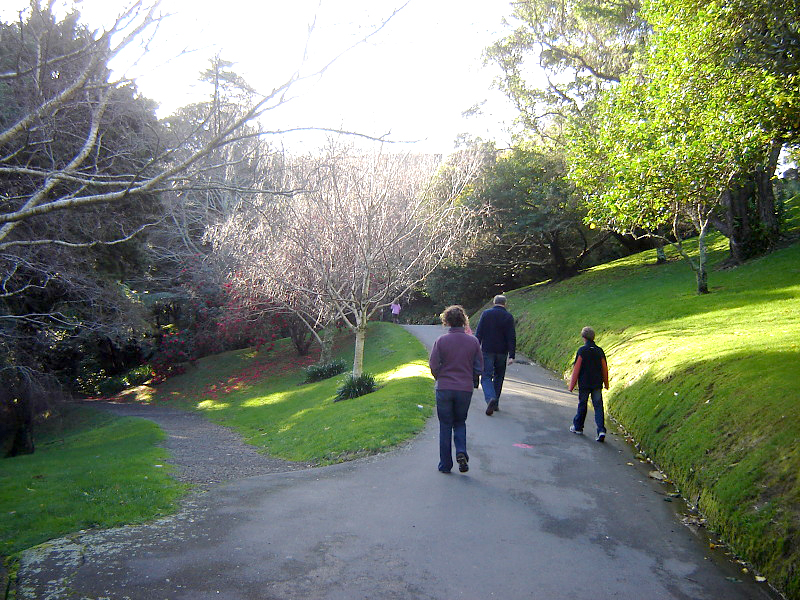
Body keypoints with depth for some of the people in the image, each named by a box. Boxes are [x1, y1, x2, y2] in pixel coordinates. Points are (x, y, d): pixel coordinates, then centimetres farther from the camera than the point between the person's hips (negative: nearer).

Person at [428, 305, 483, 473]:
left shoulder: (441, 341, -9)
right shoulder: (473, 341, -2)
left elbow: (433, 365, -7)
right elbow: (479, 367, 1)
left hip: (444, 389, -2)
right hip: (465, 389, 2)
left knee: (445, 425, 9)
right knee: (460, 422, 19)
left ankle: (445, 464, 13)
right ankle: (461, 452, -3)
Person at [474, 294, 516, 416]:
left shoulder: (486, 314, -1)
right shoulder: (508, 317, -1)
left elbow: (478, 333, -3)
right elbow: (512, 338, -5)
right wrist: (511, 355, -5)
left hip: (487, 351, -1)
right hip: (502, 352, 1)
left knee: (486, 376, 0)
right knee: (499, 376, 15)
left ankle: (490, 398, -24)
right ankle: (495, 403, 20)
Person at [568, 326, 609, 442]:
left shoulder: (582, 351, -10)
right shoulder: (600, 351, 0)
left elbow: (576, 368, -9)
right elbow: (605, 368, 7)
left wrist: (572, 385, -2)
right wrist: (606, 383, 19)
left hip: (584, 384, -2)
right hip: (597, 384, 3)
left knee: (582, 406, 12)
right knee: (598, 407, 3)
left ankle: (578, 427, 26)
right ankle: (601, 430, -9)